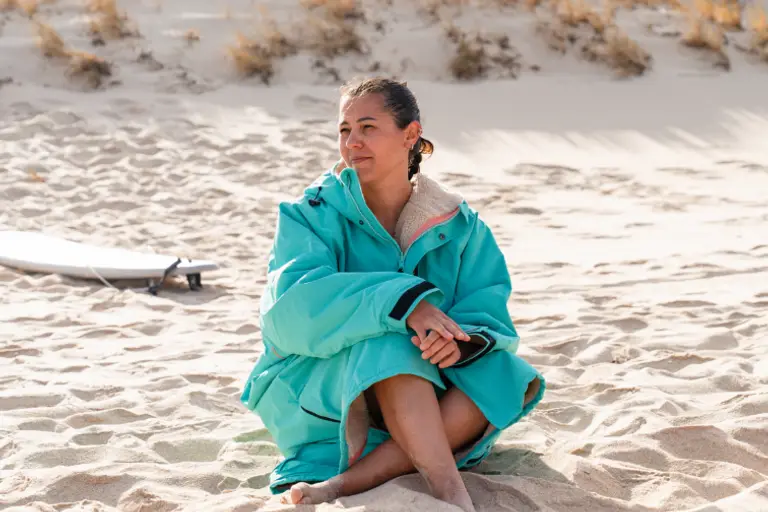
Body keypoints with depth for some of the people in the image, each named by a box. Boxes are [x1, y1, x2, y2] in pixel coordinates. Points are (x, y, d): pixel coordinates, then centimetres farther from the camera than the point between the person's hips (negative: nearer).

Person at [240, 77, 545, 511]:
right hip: (318, 401, -3)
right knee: (387, 342, -32)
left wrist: (461, 340, -33)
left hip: (423, 394, 3)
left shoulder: (460, 225, 2)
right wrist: (402, 301, -37)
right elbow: (291, 309, -23)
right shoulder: (314, 214, -6)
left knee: (506, 376, -24)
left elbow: (488, 315, -7)